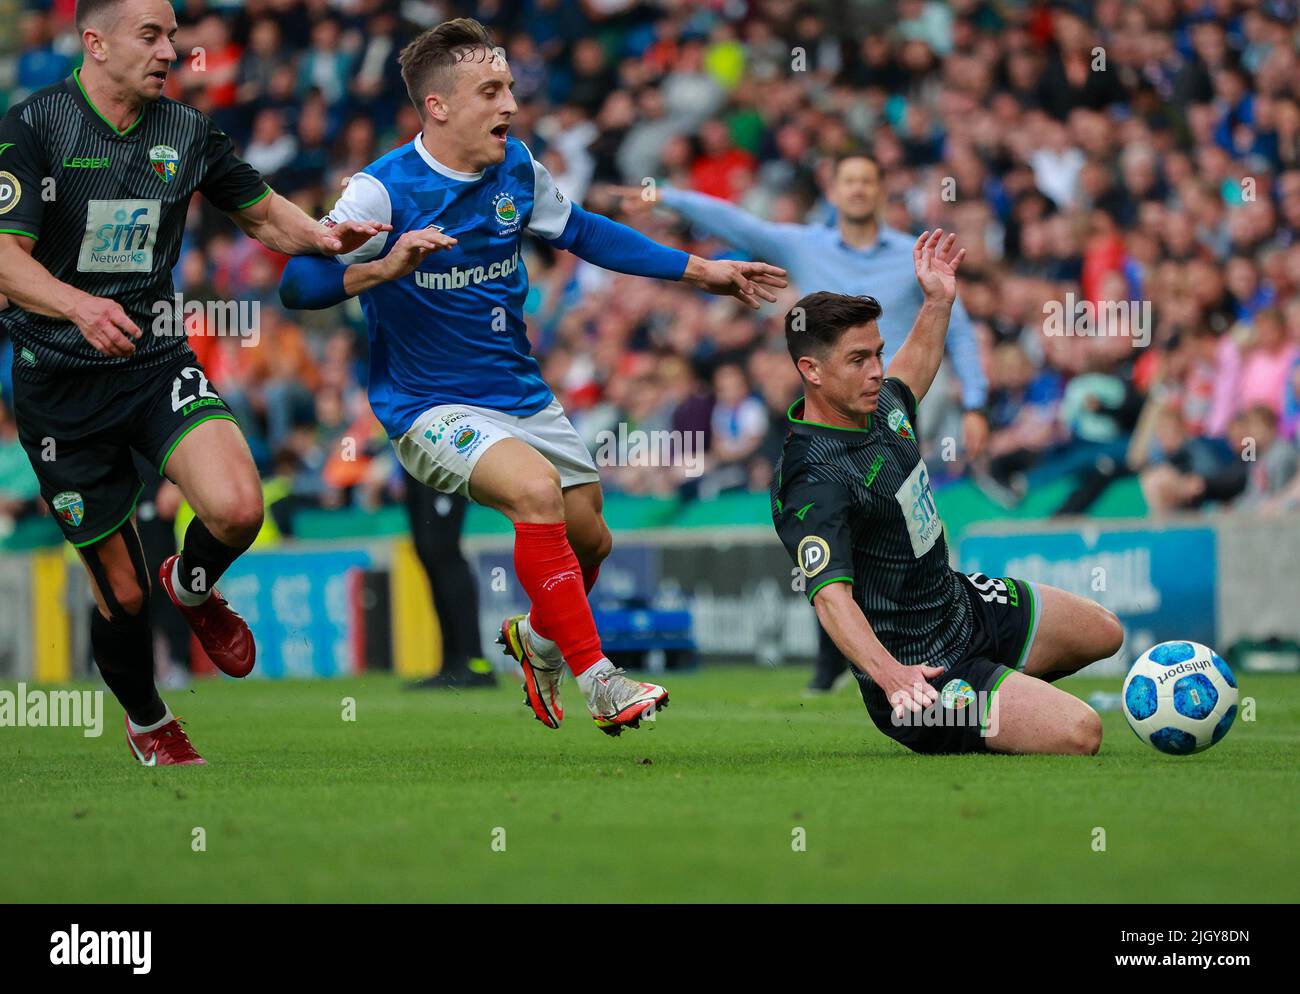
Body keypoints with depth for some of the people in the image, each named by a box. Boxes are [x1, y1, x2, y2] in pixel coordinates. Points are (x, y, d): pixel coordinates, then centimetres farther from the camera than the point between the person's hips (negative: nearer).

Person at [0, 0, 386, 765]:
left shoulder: (188, 132, 3)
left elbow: (262, 213, 17)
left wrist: (320, 236, -5)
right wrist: (78, 305, -35)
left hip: (158, 363, 3)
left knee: (237, 507, -26)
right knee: (122, 591, 3)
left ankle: (192, 587, 11)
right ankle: (147, 724, 33)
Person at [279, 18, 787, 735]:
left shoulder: (515, 168, 0)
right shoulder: (383, 189, -19)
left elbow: (583, 232, 18)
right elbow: (297, 284, -25)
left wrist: (700, 271, 18)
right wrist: (386, 267, -42)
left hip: (522, 396, 7)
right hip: (430, 407, -7)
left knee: (588, 539, 11)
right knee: (535, 487, -31)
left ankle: (538, 640, 47)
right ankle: (597, 682, -23)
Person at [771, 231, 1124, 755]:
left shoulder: (878, 407, 0)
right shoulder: (814, 482, -30)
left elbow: (910, 373, 28)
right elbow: (830, 595, -41)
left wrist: (938, 301, 20)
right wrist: (887, 672, -56)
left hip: (966, 604, 10)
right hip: (916, 662, -10)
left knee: (1103, 633, 23)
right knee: (1078, 732, -21)